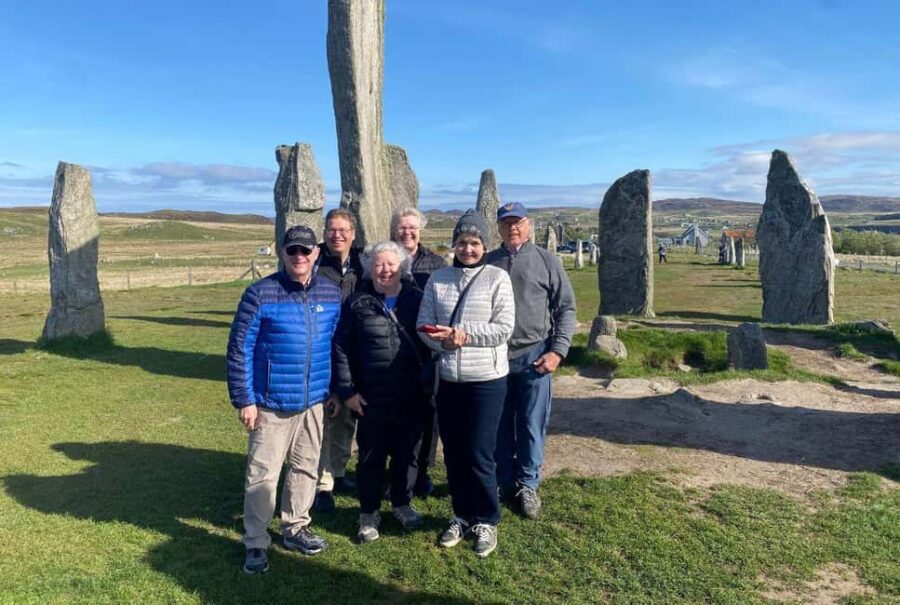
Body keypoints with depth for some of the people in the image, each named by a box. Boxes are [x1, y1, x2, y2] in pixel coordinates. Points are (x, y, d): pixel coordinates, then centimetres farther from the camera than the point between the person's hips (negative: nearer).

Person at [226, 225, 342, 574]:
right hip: (271, 403, -4)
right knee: (263, 474, 4)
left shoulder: (331, 293, 2)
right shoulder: (260, 294, -12)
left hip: (314, 401, 5)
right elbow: (239, 350, -10)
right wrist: (244, 400, -11)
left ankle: (295, 529, 35)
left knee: (306, 468, 16)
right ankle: (256, 544, 20)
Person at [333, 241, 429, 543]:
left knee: (407, 453, 15)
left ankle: (402, 503, 36)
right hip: (371, 398, -1)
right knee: (371, 457, 10)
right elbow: (341, 348, -1)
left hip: (410, 397, 2)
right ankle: (368, 513, 27)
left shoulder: (417, 299, 3)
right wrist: (347, 390, -7)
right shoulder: (357, 303, -1)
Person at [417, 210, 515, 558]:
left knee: (479, 456, 0)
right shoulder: (438, 279, 6)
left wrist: (464, 334, -18)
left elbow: (504, 327, -11)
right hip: (448, 379, 4)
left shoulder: (497, 277, -5)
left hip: (487, 380, -4)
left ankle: (486, 521, 22)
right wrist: (444, 340, -16)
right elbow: (424, 325, 3)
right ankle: (462, 516, 33)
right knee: (453, 453, 13)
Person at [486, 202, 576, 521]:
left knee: (532, 425, 5)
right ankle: (505, 483, 27)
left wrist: (557, 351, -7)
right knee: (500, 425, 11)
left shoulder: (547, 261, 2)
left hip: (534, 356, -2)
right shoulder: (487, 263, 8)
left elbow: (566, 309, 1)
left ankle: (528, 485, 22)